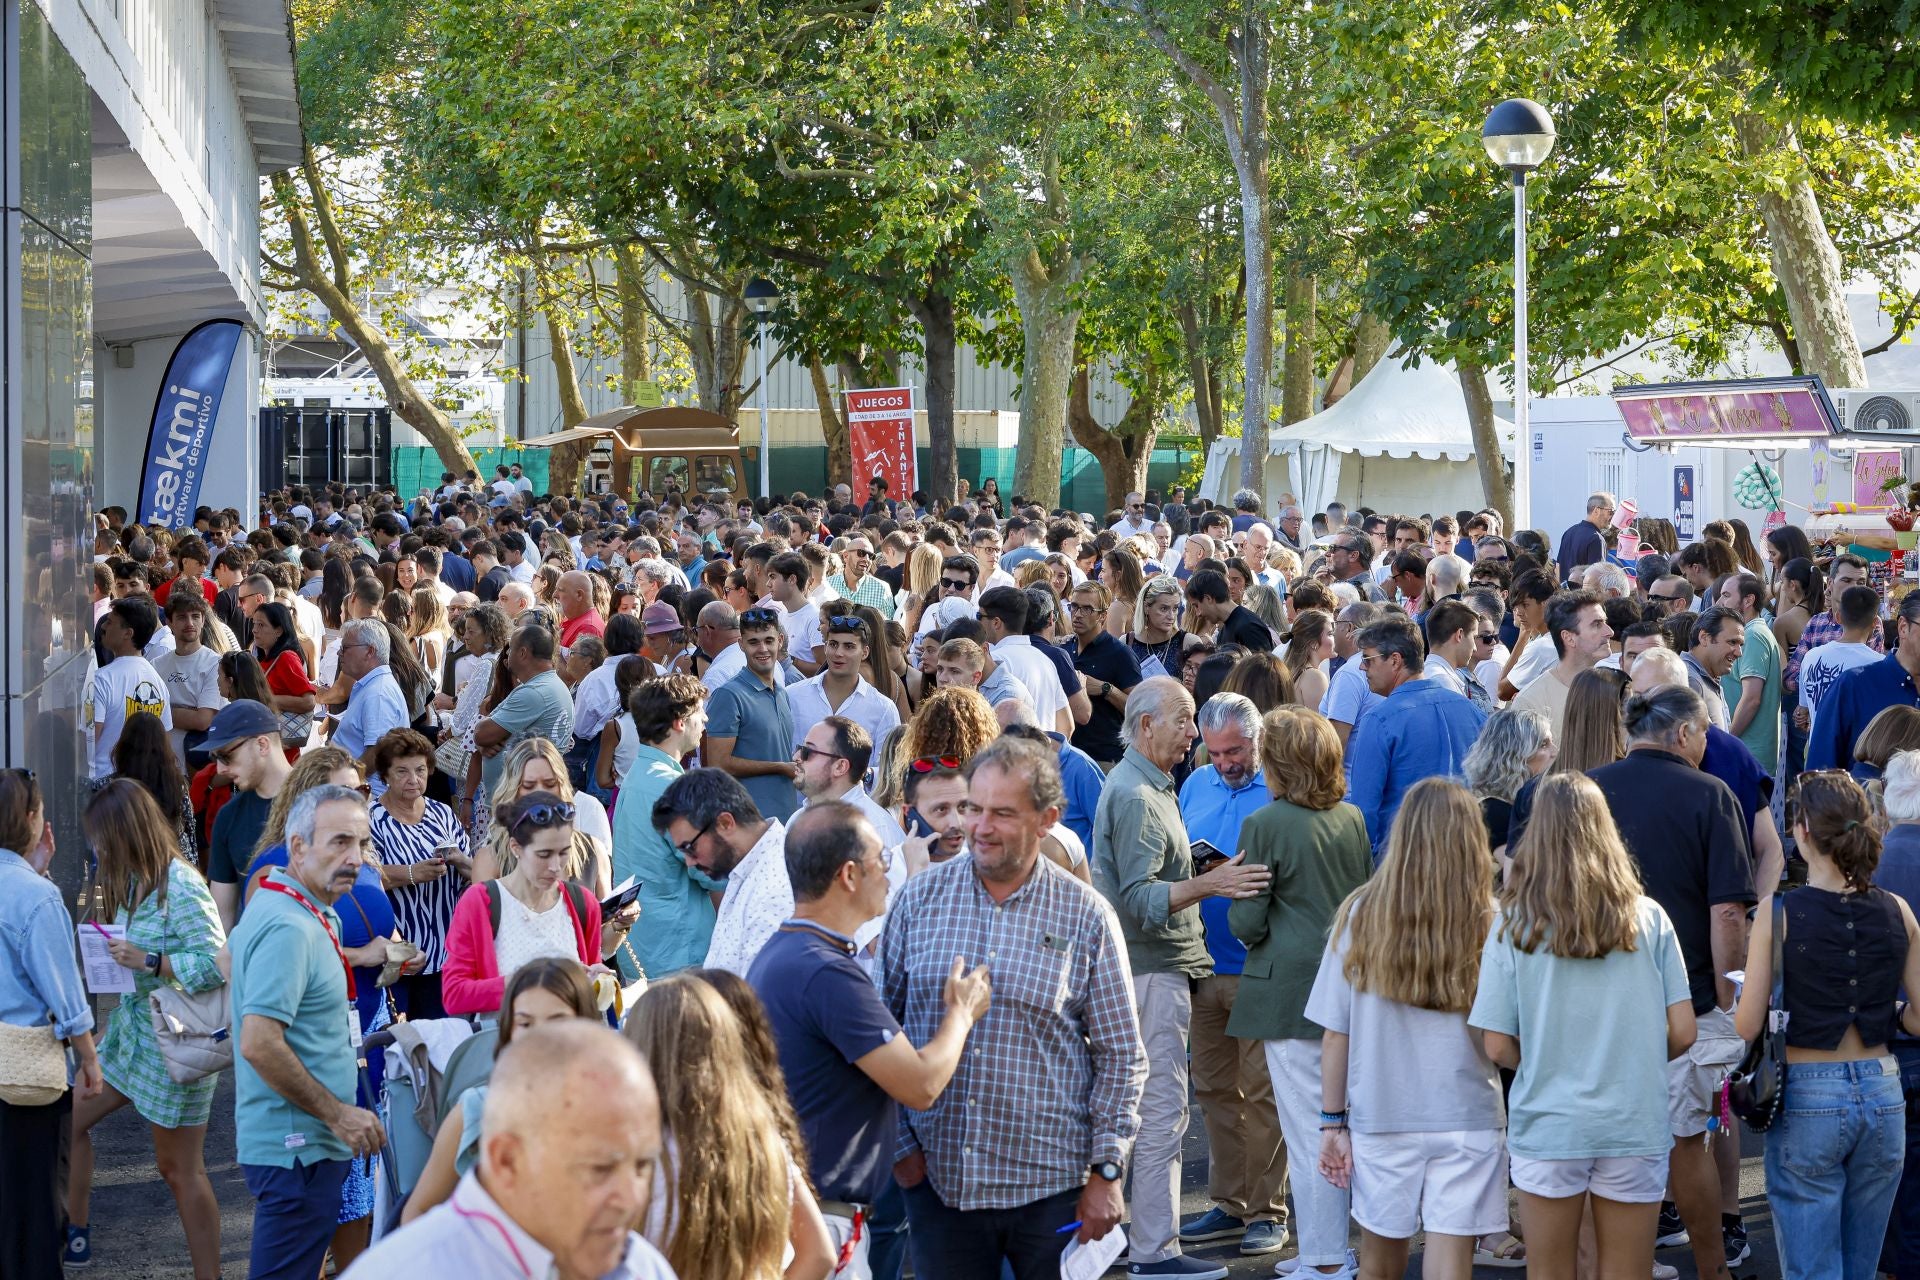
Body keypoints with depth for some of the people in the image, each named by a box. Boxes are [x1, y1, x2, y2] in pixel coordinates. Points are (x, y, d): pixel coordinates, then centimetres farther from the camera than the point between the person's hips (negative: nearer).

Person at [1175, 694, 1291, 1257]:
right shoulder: (1196, 785, 12)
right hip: (1204, 962, 6)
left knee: (1262, 1092, -2)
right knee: (1213, 1089, 10)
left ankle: (1267, 1211, 6)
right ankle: (1228, 1204, 20)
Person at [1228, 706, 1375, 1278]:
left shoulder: (1264, 826, -12)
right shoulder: (1352, 819, 7)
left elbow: (1247, 922, -12)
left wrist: (1235, 907, 9)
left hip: (1291, 989, -7)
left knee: (1309, 1130, -2)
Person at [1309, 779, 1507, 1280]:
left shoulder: (1359, 917, -7)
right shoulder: (1490, 925, -11)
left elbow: (1335, 1033, -3)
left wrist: (1333, 1122, 5)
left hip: (1380, 1119, 2)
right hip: (1467, 1121, -2)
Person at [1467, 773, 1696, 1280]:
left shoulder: (1514, 924, -6)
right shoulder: (1648, 919, -3)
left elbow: (1497, 1048, -6)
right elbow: (1681, 1034, -2)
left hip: (1547, 1128, -1)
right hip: (1634, 1126, 1)